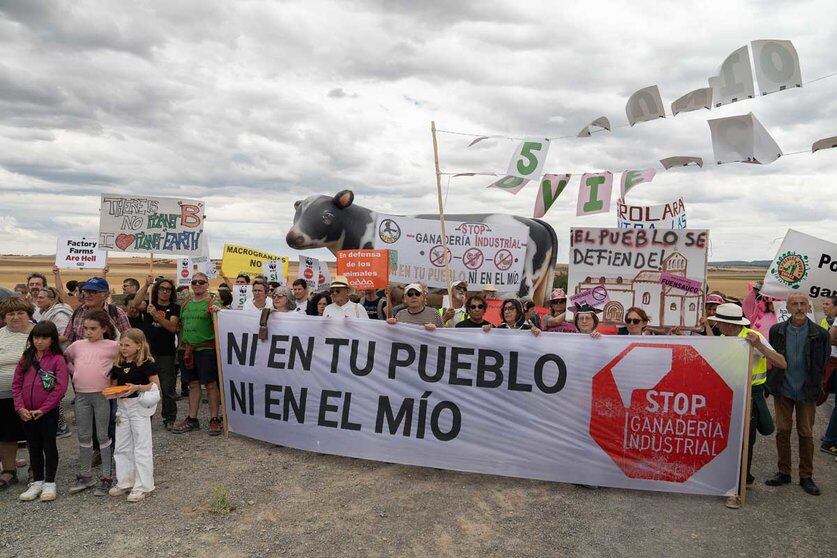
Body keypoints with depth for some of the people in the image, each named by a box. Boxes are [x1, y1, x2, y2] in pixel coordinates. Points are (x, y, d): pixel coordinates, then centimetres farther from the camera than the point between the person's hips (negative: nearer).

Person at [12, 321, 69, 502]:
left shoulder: (57, 359, -8)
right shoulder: (26, 358, 6)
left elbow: (61, 387, -14)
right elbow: (16, 384, 5)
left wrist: (42, 409, -15)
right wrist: (20, 407, -7)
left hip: (49, 412, -5)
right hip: (27, 413, 5)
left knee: (49, 446, 4)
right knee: (34, 447, 14)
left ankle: (49, 483, 15)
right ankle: (37, 482, 26)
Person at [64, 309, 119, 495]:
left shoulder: (111, 346, -5)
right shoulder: (78, 345, 8)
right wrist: (75, 372, 10)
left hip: (102, 394, -4)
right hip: (81, 395, 4)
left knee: (102, 435, 4)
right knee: (83, 436, 12)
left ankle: (106, 476, 13)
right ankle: (86, 475, 25)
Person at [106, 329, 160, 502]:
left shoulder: (146, 364, -12)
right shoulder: (117, 365, 6)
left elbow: (156, 385, -11)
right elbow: (113, 384, 16)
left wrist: (137, 387, -23)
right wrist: (111, 392, -6)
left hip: (139, 407, -7)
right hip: (122, 407, 7)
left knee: (142, 447, -1)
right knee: (121, 447, 14)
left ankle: (142, 486, 7)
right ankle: (124, 482, 28)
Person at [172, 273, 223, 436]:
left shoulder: (212, 302, -5)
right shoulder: (186, 304, 13)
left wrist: (215, 312, -33)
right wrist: (184, 345, 14)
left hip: (207, 349, -6)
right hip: (188, 349, 6)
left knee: (211, 384, -1)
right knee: (193, 384, 12)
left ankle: (215, 419, 7)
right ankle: (192, 419, 20)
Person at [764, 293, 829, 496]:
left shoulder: (819, 334, -6)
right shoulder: (777, 331, -1)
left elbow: (823, 364, -1)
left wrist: (816, 388, -3)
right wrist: (771, 384, 2)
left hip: (806, 393, -1)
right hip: (783, 390, 1)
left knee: (806, 434, 7)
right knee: (782, 432, 7)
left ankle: (806, 477, 19)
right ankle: (784, 472, 19)